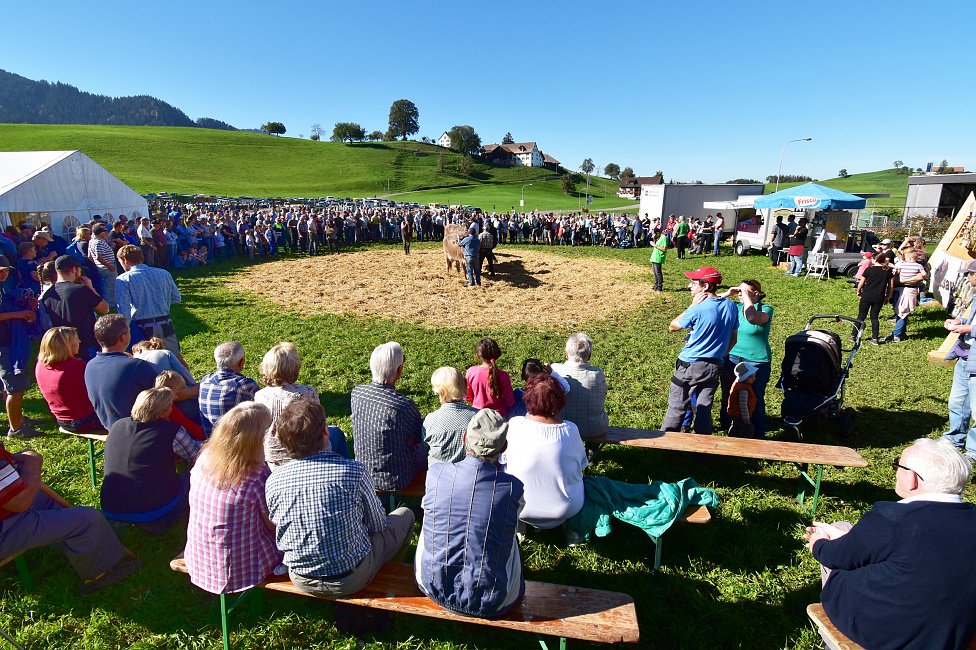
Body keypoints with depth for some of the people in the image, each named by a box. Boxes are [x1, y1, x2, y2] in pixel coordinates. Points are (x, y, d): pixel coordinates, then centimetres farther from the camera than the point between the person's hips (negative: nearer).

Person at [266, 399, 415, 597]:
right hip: (351, 580, -4)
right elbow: (377, 525, -9)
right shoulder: (355, 472, -25)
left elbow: (278, 534, 4)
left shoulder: (273, 482, -13)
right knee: (404, 514, 19)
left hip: (300, 581, 5)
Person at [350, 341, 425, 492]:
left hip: (363, 473, 6)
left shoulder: (356, 392, -14)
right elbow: (417, 438, -15)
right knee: (425, 449, 23)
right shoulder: (404, 405, -32)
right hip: (395, 481, -5)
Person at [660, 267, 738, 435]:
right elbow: (733, 340, 11)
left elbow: (672, 327, -3)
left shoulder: (697, 309, -19)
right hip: (714, 367, 6)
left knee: (676, 408, 5)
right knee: (704, 408, 15)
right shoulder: (731, 306, 2)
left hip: (690, 365, -6)